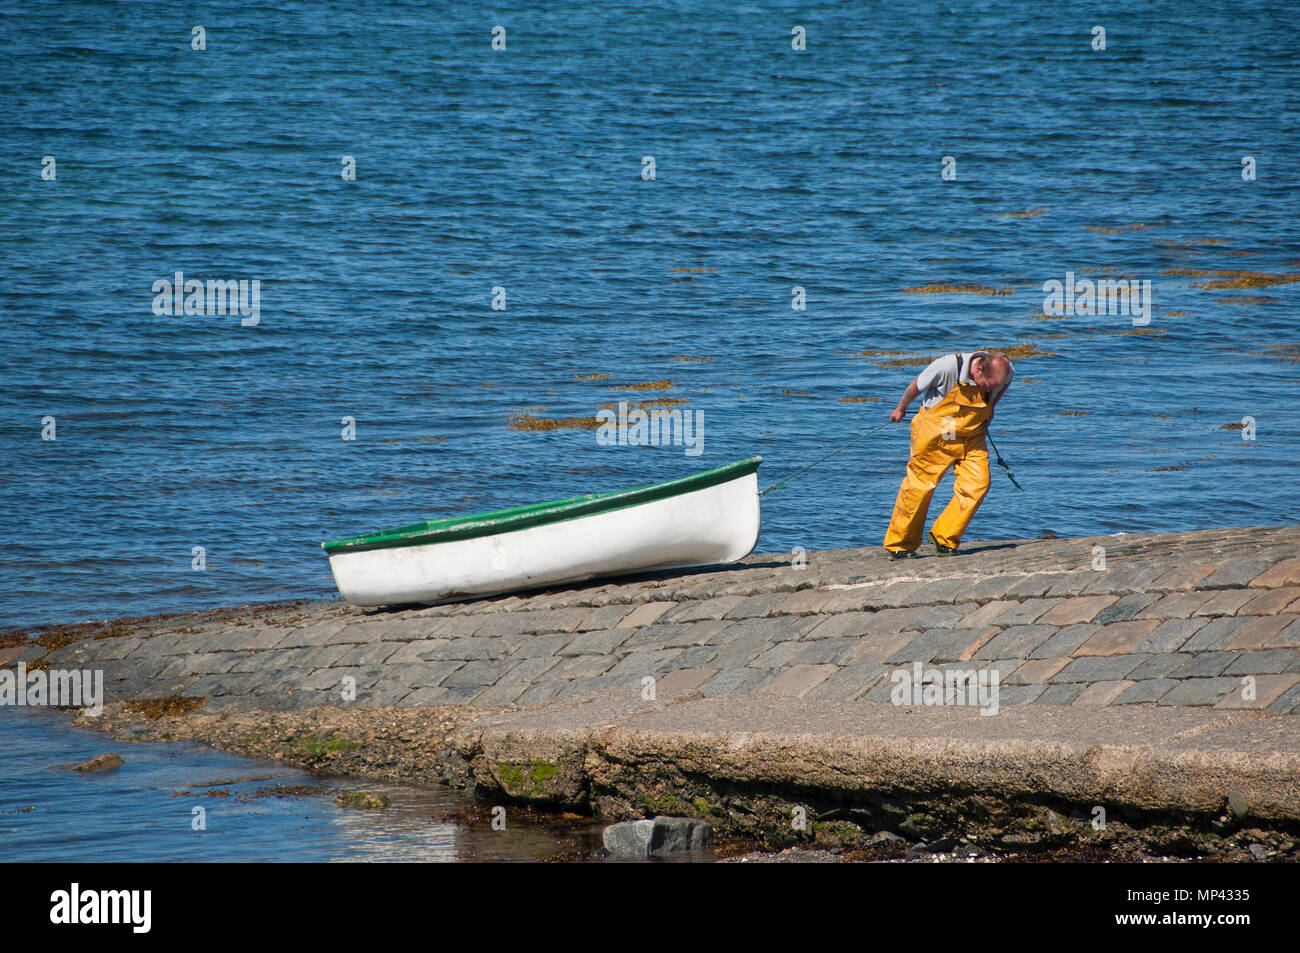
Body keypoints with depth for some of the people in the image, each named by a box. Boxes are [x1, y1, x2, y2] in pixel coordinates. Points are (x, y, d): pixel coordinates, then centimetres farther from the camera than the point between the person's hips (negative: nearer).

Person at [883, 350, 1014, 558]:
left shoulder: (1006, 372, -15)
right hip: (935, 434, -4)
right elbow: (917, 385, -10)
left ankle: (944, 538, 2)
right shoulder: (947, 366, -29)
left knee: (977, 485, -13)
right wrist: (901, 409, 6)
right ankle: (898, 546, 18)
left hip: (971, 437, 4)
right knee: (919, 487, 2)